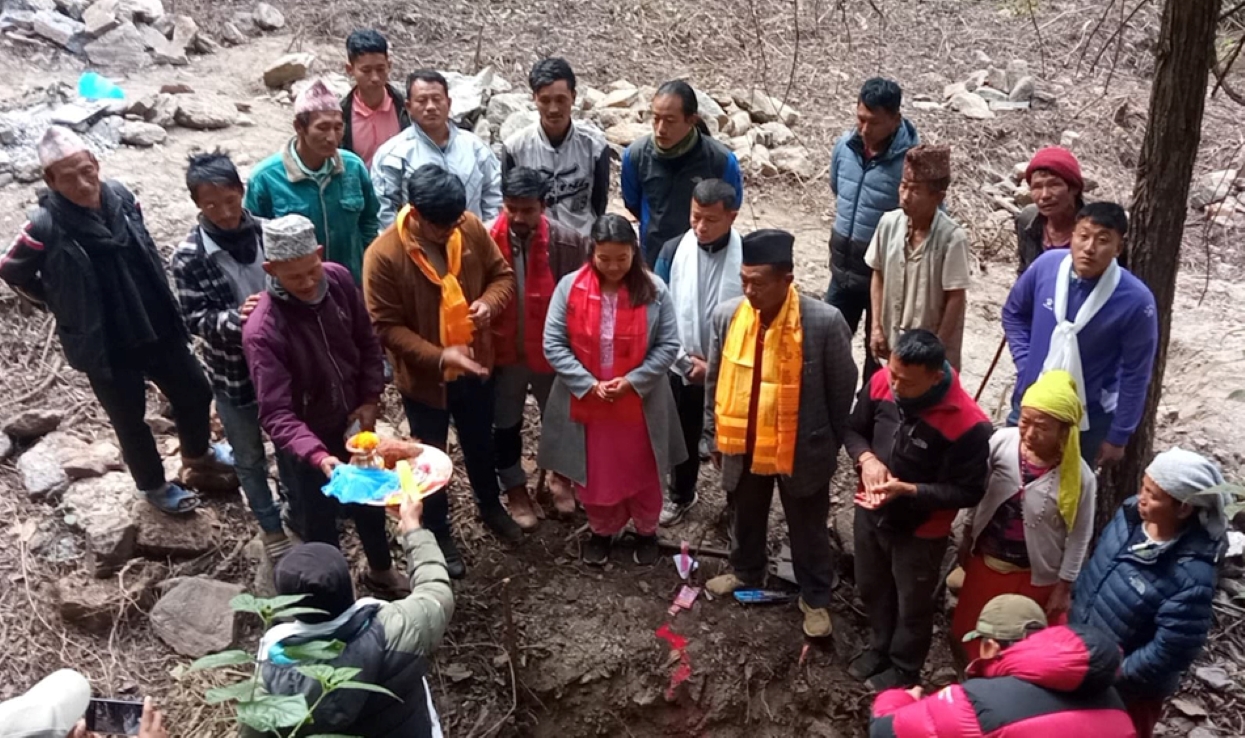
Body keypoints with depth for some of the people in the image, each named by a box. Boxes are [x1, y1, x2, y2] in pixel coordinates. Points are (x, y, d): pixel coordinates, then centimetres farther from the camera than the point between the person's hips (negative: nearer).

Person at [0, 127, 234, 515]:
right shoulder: (45, 227, -21)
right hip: (103, 345, -4)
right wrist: (63, 307, 0)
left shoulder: (119, 196, -7)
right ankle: (154, 486, 40)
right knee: (130, 420, 14)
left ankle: (199, 459, 46)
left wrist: (160, 300, 11)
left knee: (195, 392, 18)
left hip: (157, 327, 5)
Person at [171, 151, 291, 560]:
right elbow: (194, 319, -15)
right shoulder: (189, 257, -17)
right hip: (232, 372, -2)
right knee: (250, 457, 18)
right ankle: (271, 525, 41)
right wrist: (235, 317, -33)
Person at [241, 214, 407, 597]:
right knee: (319, 522, 14)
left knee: (369, 499, 26)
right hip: (305, 441, -5)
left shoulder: (339, 279, -16)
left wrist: (370, 399, -5)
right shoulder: (262, 330, -32)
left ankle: (381, 570, 53)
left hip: (352, 421, 6)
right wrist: (318, 456, -47)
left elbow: (367, 341, 0)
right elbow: (276, 414, -34)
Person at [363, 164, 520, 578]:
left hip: (475, 366, 4)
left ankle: (491, 507, 52)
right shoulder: (383, 256, -25)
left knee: (480, 444, 26)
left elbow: (502, 274, 0)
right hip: (423, 377, -4)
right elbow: (387, 327, -21)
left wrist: (489, 302, -22)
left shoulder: (470, 227, -12)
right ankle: (438, 534, 40)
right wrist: (440, 357, -31)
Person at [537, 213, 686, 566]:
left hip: (639, 403, 0)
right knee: (594, 474, 17)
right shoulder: (570, 287, -10)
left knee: (642, 474, 17)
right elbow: (553, 345, -8)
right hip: (585, 403, 1)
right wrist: (588, 384, -17)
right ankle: (602, 530, 42)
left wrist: (633, 381, -17)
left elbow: (668, 345, -7)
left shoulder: (653, 290, -10)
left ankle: (646, 532, 42)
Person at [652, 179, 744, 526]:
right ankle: (681, 495, 45)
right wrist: (682, 357, -11)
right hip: (682, 367, 2)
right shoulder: (673, 250, -10)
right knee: (684, 436, 22)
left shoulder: (749, 256, -17)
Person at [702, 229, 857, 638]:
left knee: (808, 530, 17)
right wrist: (714, 433, 9)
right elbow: (715, 379, 2)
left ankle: (815, 598, 39)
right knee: (745, 518, 26)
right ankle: (746, 573, 53)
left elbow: (842, 390, -9)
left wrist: (834, 445, -1)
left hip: (803, 450, -3)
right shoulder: (727, 315, -12)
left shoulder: (825, 321, -23)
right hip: (742, 445, 4)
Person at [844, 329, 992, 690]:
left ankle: (903, 668, 48)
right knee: (872, 590, 28)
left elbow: (968, 493, -21)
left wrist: (906, 490, -31)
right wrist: (866, 458, -21)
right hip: (870, 513, 5)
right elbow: (854, 429, 0)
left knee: (912, 606, 21)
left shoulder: (968, 424, -31)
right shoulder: (880, 383, -17)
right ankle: (880, 646, 57)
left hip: (920, 531, -5)